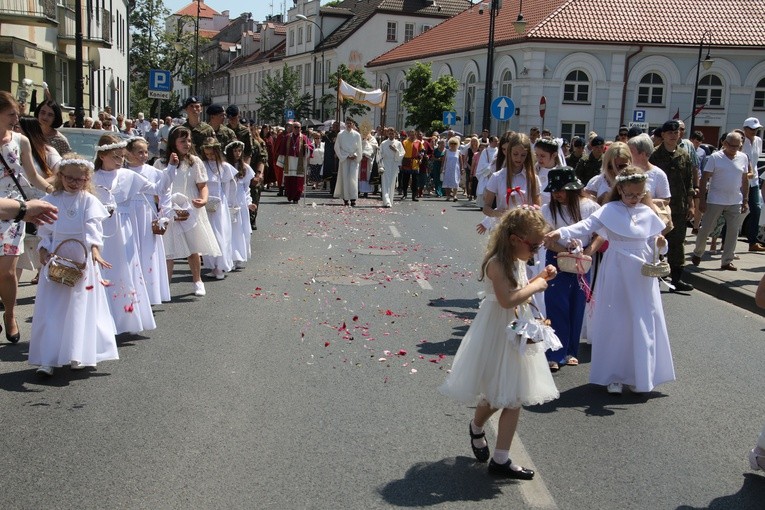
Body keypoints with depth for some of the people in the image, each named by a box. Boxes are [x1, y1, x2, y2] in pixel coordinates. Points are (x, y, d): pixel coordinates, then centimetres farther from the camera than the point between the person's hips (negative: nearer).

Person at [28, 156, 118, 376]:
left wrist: (94, 248, -29)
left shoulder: (89, 200, 0)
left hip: (82, 261, -1)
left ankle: (80, 355, 14)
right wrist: (43, 249, -7)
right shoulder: (51, 200, 6)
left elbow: (93, 226, -14)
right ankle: (47, 359, 2)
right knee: (51, 309, -1)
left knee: (81, 307, 3)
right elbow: (45, 230, 9)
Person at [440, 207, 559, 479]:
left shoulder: (518, 261, 6)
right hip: (498, 336, -9)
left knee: (513, 397, 11)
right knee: (496, 394, 5)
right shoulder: (497, 263, -22)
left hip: (517, 335, 9)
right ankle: (477, 428, 34)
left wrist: (540, 277, 7)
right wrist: (536, 286, -20)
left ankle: (501, 458, 25)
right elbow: (507, 299, -33)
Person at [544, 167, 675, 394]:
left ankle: (639, 375, 20)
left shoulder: (647, 213, 6)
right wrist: (561, 233, -38)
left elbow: (654, 245, 12)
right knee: (615, 323, 1)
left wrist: (660, 244, -12)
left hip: (643, 276, 4)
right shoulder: (610, 211, -6)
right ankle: (614, 376, 13)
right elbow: (586, 226, -21)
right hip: (617, 274, -3)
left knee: (643, 323, 7)